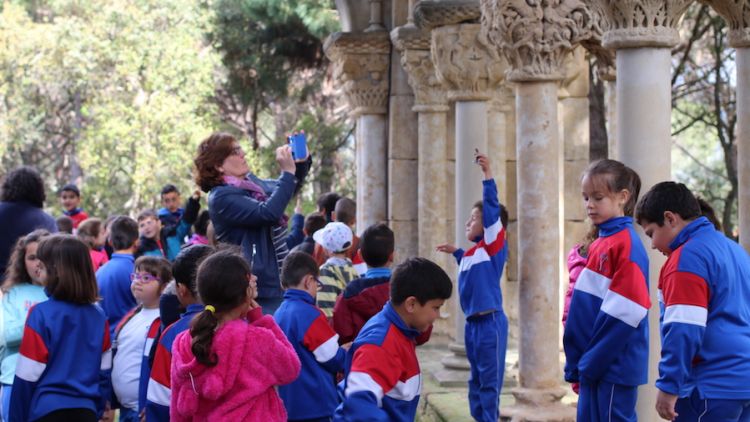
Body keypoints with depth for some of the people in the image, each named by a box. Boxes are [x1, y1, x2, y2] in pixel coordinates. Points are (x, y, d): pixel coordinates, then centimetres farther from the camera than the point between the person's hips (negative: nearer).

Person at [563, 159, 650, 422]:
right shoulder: (598, 245, 15)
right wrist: (578, 363, 13)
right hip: (593, 366, 9)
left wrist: (592, 362, -16)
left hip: (614, 367, -9)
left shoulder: (626, 244, -12)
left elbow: (623, 313, -19)